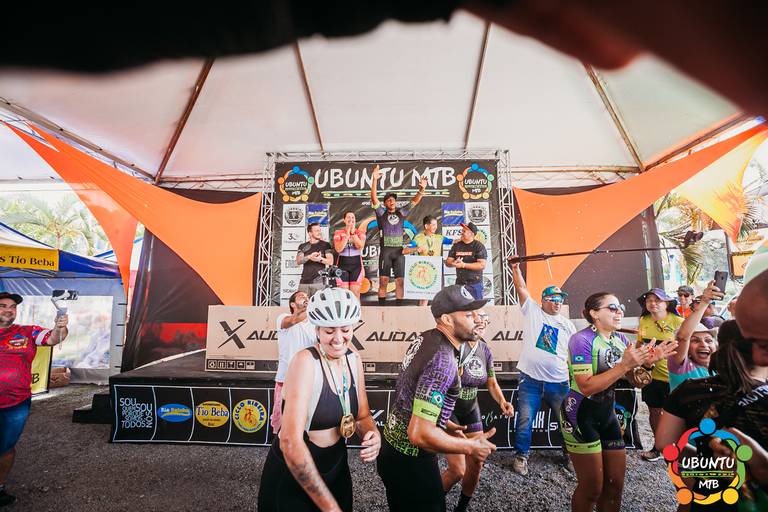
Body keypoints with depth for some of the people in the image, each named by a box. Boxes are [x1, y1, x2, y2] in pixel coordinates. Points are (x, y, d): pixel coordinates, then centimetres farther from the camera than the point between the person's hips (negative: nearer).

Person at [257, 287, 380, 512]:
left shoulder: (353, 359, -6)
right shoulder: (306, 361, -26)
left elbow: (362, 415, 4)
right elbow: (290, 442, -31)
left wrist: (373, 436, -18)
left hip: (336, 468, 6)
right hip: (293, 475, -5)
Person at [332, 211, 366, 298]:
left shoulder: (360, 232, 5)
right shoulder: (338, 233, 4)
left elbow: (360, 246, -13)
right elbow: (338, 249, -11)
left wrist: (353, 233, -14)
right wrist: (347, 235, -13)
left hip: (356, 264, 0)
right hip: (342, 264, 0)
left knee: (355, 292, -1)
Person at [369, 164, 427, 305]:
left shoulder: (401, 213, 12)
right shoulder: (382, 213, 5)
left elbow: (415, 201, 5)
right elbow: (374, 198, -7)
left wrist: (421, 189, -12)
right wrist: (374, 180, -18)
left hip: (399, 251, 2)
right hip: (385, 250, -2)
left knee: (400, 281, 3)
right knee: (383, 281, -1)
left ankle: (399, 306, 9)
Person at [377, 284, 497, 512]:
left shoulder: (424, 339, -2)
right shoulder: (443, 360, -30)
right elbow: (420, 434, -31)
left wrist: (444, 427, 14)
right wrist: (471, 447, -17)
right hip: (410, 463, -8)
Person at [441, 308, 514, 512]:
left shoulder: (485, 351, -2)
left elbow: (492, 383, 10)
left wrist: (502, 402, -8)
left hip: (471, 411, 7)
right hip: (448, 410, -7)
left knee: (476, 466, 12)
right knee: (458, 471, -5)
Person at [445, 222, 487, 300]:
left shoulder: (479, 246, -6)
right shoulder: (456, 245, 8)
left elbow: (482, 265, -15)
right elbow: (447, 262, 7)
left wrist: (464, 265, -19)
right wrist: (453, 263, -16)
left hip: (475, 283, -4)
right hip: (459, 284, 4)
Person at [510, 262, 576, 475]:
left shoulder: (567, 325, 12)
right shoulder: (533, 311, 3)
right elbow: (521, 288, -4)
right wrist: (516, 268, -10)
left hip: (559, 382, 3)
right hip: (530, 379, -3)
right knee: (525, 420, 1)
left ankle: (570, 455, 35)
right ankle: (521, 455, 20)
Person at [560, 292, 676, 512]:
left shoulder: (620, 339, 4)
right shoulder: (582, 340, -19)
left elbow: (636, 381, 6)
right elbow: (587, 387, -26)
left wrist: (647, 361, -13)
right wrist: (625, 365, -27)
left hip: (607, 413, 7)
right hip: (581, 415, -7)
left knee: (615, 483, 16)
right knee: (592, 487, 5)